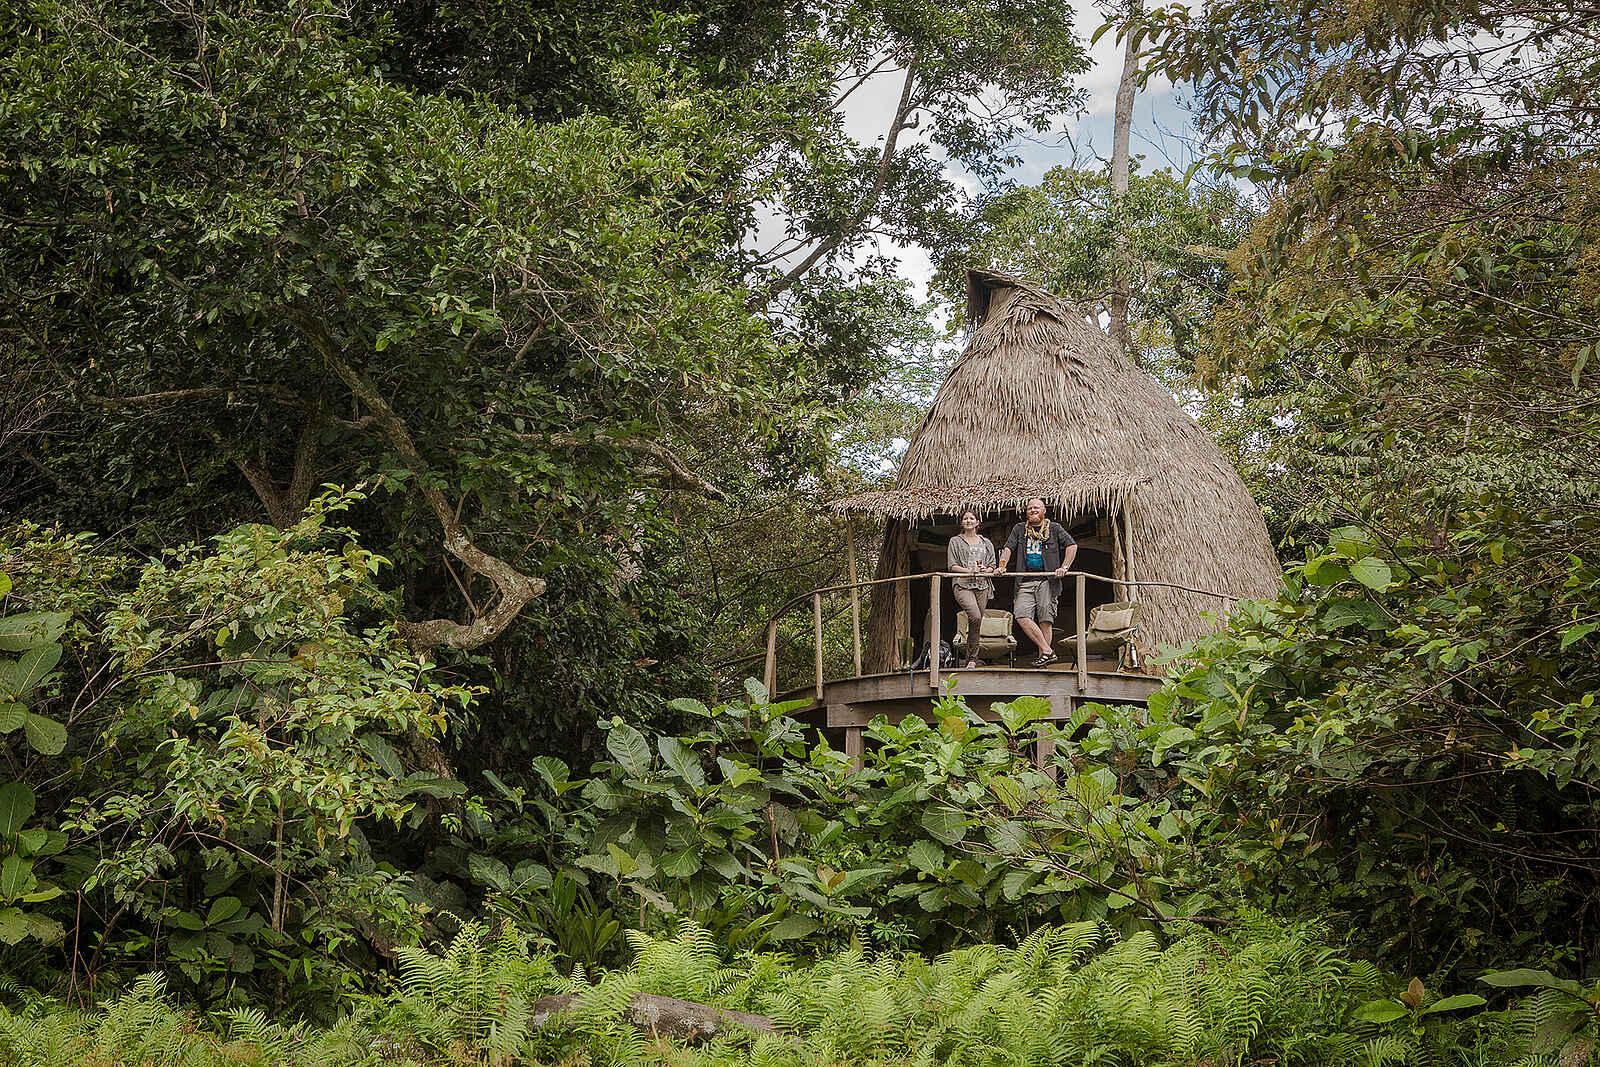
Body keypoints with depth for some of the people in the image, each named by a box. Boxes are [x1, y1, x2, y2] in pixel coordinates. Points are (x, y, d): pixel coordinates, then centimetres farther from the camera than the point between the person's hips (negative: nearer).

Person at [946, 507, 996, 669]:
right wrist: (969, 571, -14)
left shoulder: (986, 543, 20)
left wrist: (985, 570, -7)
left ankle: (972, 659, 6)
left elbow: (992, 565, 17)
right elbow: (952, 565, 3)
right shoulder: (955, 541, 11)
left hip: (982, 585, 4)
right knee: (975, 616, -26)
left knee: (978, 622, -2)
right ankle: (972, 658, -18)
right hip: (963, 585, -4)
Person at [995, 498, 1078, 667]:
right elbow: (1008, 548, 10)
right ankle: (1047, 651, -15)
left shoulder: (1054, 528, 11)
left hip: (1047, 581, -2)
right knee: (1021, 615, -16)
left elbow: (1072, 545, 7)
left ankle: (1043, 654, -4)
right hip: (1026, 581, 2)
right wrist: (1002, 565, -8)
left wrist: (1064, 567, -5)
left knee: (1045, 619, -7)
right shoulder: (1019, 529, 18)